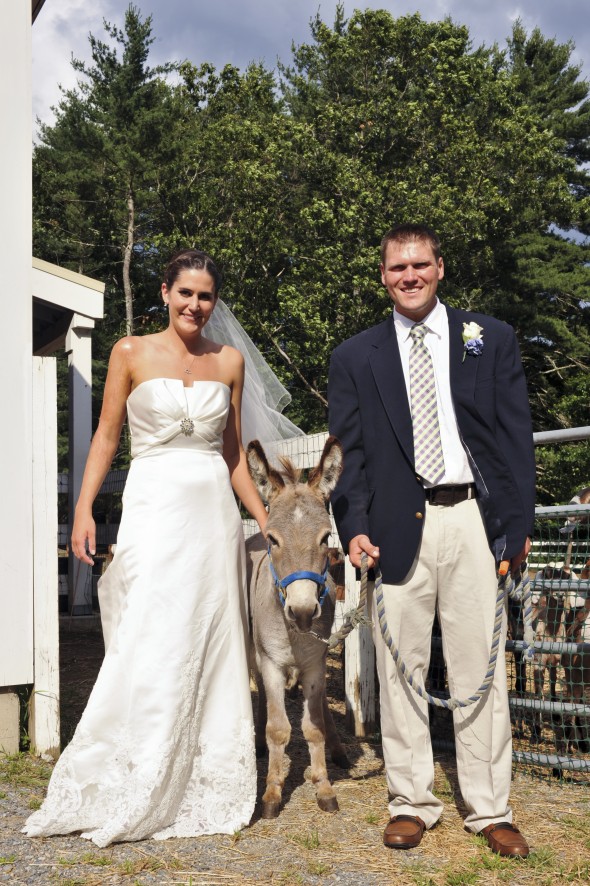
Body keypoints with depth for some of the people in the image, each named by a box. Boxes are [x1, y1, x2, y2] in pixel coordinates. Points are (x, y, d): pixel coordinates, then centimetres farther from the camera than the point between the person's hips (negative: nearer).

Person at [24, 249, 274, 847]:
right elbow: (106, 436, 3)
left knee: (213, 648, 5)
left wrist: (268, 522, 12)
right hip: (154, 508, -3)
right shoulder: (131, 353, 3)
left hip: (215, 513, 3)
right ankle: (124, 797, 6)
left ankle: (205, 789, 17)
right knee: (151, 648, -8)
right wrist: (84, 508, -7)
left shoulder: (229, 362, 10)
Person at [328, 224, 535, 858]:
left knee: (480, 671, 4)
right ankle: (411, 803, 17)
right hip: (398, 528, 1)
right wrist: (354, 528, -5)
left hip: (474, 521, 0)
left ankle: (489, 810, 14)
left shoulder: (492, 339, 10)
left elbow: (515, 437, 7)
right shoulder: (355, 357, 11)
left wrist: (519, 524, -1)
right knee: (400, 669, 5)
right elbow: (348, 453, 8)